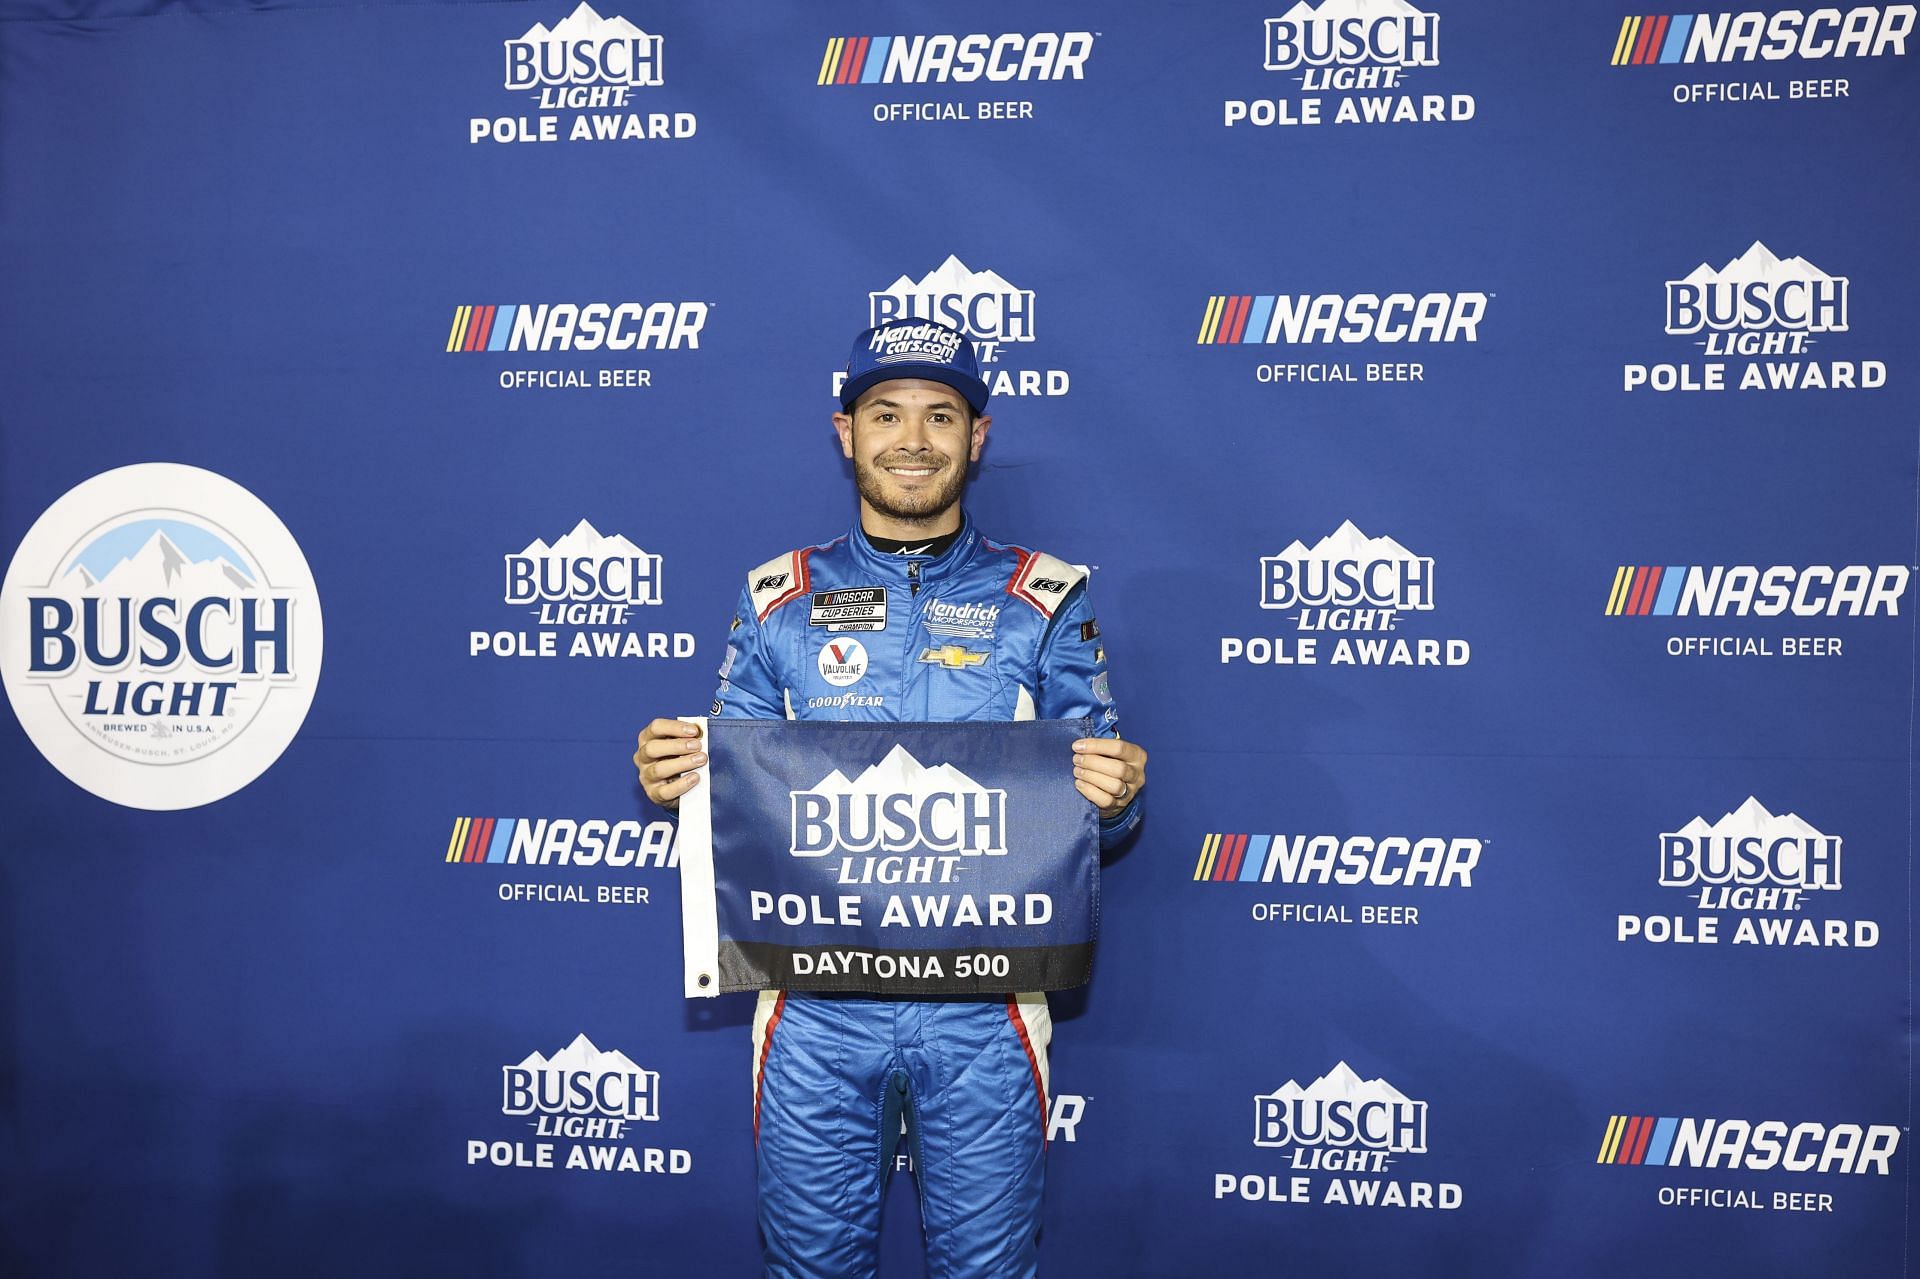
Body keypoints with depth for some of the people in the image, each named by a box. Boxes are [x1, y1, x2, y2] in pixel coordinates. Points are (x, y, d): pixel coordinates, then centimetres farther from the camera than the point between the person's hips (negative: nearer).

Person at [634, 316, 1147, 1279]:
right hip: (818, 1003, 1)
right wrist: (674, 779, -14)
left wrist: (1113, 796, -20)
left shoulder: (1043, 602, 2)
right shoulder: (778, 602, 5)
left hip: (984, 1003, -1)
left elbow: (1093, 785, 2)